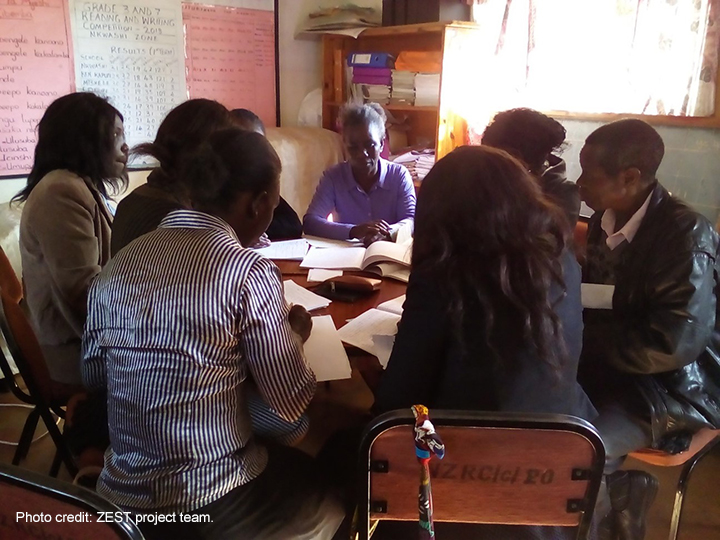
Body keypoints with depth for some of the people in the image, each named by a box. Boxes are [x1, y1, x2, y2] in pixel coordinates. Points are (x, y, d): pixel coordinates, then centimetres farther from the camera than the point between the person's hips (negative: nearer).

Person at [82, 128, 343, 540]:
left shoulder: (120, 263, -1)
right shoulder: (251, 273, -19)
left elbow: (93, 374, 11)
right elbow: (294, 403, -12)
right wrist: (291, 336, 6)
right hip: (214, 504, -6)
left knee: (296, 465, 30)